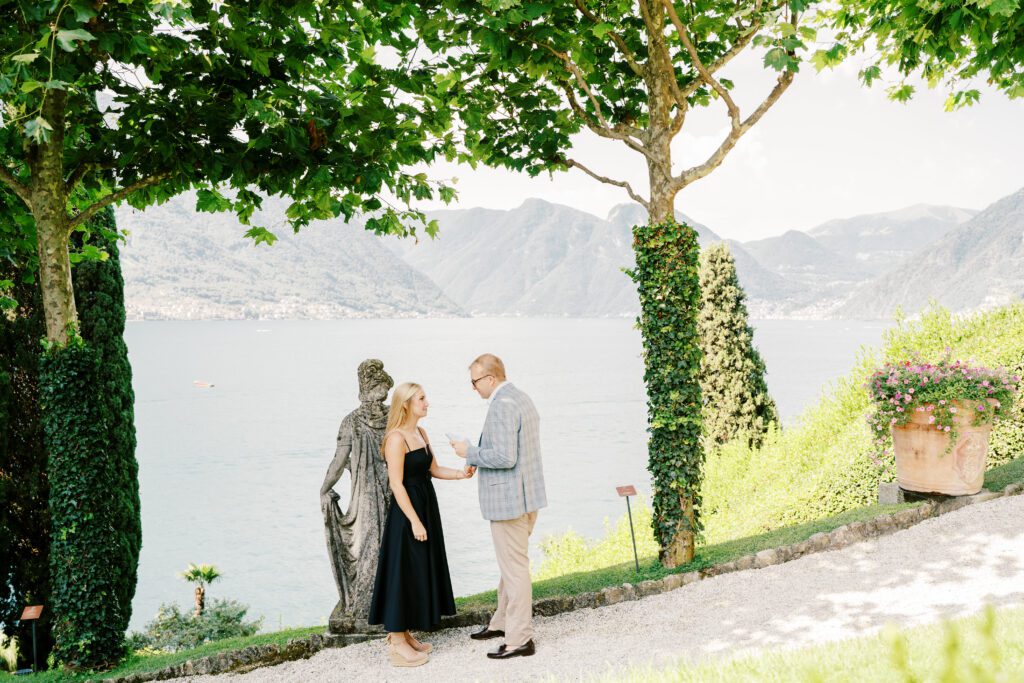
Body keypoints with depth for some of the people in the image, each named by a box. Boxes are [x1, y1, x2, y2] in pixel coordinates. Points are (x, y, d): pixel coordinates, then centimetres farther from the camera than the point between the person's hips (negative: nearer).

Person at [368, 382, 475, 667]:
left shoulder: (420, 432, 10)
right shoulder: (396, 438, -17)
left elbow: (433, 469, 14)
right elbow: (396, 484, -19)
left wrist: (460, 473, -3)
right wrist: (414, 521, -20)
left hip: (426, 507, 9)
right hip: (406, 512, -9)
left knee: (420, 572, 14)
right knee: (403, 574, -2)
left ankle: (406, 635, 25)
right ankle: (397, 644, 7)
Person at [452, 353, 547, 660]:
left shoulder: (501, 406, -20)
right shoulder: (522, 399, 12)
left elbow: (505, 457, -26)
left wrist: (470, 452, -13)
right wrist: (478, 457, 16)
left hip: (509, 500, -10)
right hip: (528, 495, 10)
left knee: (514, 568, -1)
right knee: (512, 563, 21)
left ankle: (520, 639, 9)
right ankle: (502, 622, 35)